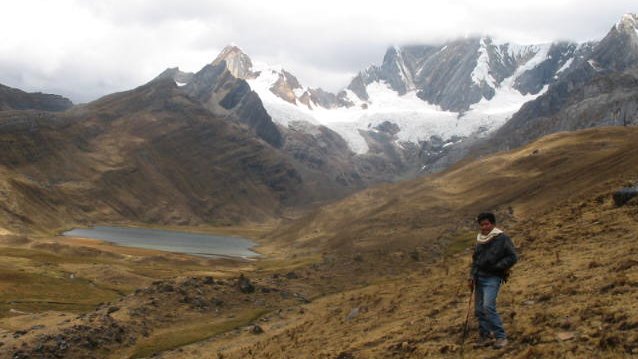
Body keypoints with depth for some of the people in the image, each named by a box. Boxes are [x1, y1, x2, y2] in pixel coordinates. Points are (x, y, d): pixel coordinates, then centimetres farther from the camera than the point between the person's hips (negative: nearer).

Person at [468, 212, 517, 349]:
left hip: (492, 278, -7)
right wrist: (472, 276, 10)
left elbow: (513, 257, -10)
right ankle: (484, 335, 18)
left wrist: (496, 266, -15)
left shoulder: (502, 239, -8)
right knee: (479, 309, 6)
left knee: (488, 307, -19)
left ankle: (501, 337, -10)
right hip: (479, 277, 7)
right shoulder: (480, 240, 11)